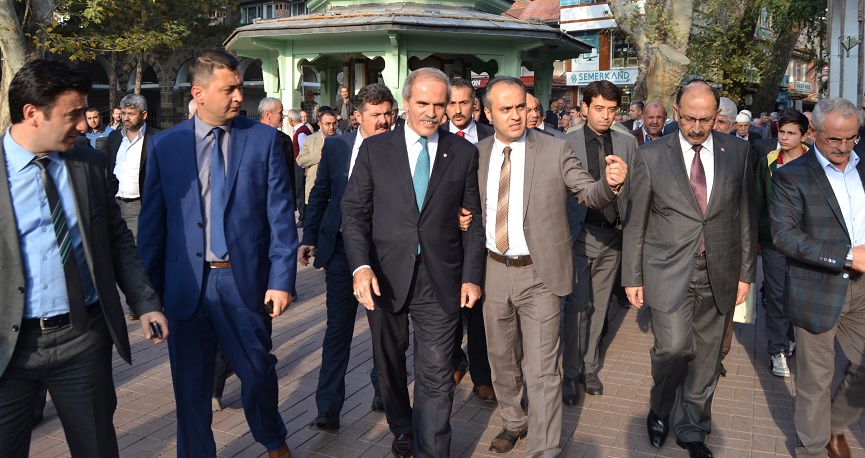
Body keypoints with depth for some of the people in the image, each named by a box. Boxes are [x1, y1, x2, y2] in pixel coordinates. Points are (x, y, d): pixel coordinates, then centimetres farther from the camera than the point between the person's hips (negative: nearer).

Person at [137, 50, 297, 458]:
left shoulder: (264, 139, -2)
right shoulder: (165, 144, 2)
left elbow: (280, 215, -4)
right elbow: (151, 222, 4)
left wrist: (282, 279, -10)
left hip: (246, 280, 0)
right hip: (185, 283, 1)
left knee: (258, 372, 15)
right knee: (190, 383, 13)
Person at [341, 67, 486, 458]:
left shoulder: (464, 152, 3)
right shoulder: (375, 148, 1)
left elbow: (473, 218, 4)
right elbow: (353, 210, -2)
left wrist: (472, 275, -2)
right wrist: (360, 265, -15)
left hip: (440, 280, -1)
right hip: (384, 278, 1)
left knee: (435, 375, -1)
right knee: (389, 364, 19)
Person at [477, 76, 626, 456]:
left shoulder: (555, 150, -7)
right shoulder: (478, 154, 3)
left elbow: (589, 194, -7)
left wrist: (610, 183, -28)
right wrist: (466, 221, -6)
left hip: (539, 275, -4)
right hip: (494, 271, 4)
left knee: (541, 371, -3)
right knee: (502, 359, 20)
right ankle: (514, 422, 44)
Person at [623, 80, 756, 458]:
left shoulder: (737, 152, 3)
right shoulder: (651, 156, -3)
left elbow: (745, 217, 8)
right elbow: (636, 223, 0)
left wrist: (746, 272, 6)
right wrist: (632, 277, 0)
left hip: (718, 276, 3)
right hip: (669, 272, -2)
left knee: (705, 356, 10)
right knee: (673, 348, -9)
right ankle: (659, 411, 22)